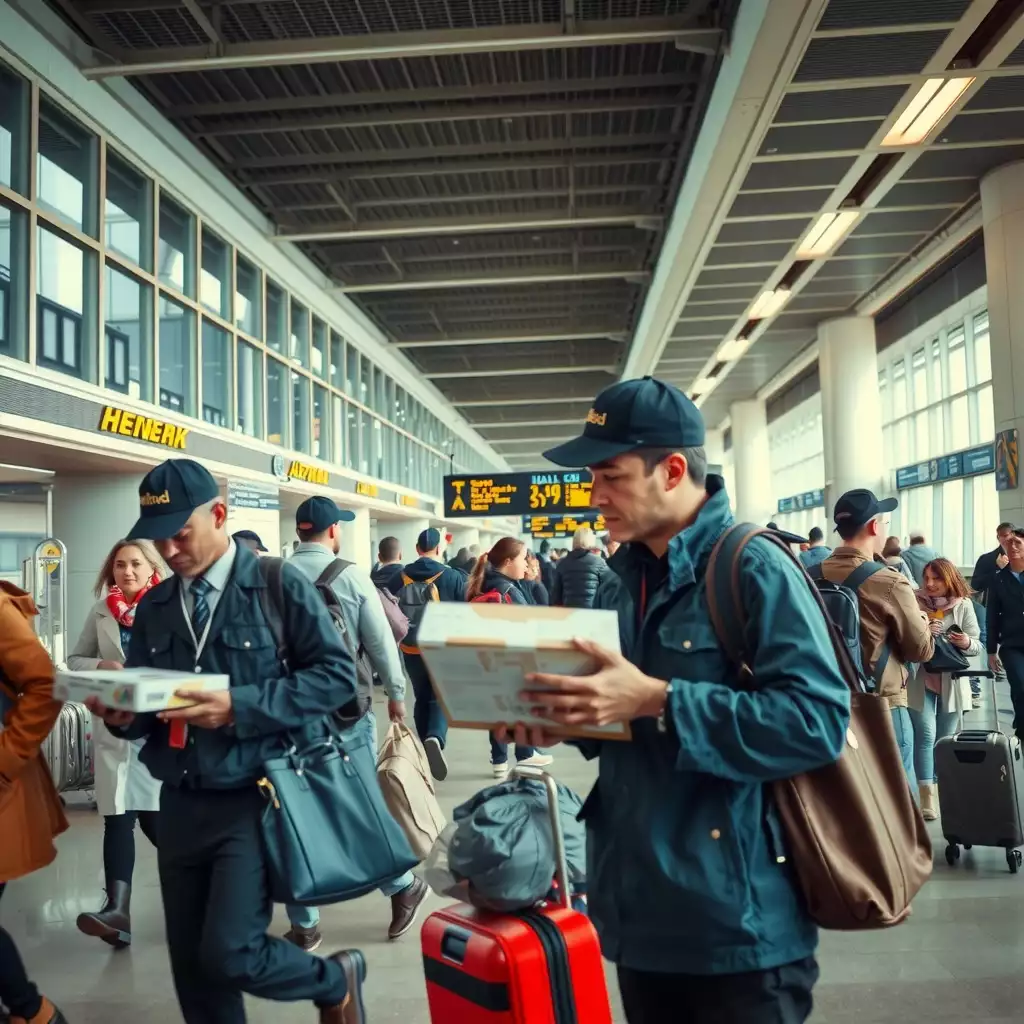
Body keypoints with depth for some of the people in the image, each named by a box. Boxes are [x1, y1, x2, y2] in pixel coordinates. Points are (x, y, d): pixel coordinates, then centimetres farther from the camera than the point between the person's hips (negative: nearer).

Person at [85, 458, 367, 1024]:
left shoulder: (280, 584, -8)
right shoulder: (154, 606, 9)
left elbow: (336, 675, -12)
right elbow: (142, 704, 12)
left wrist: (240, 706, -21)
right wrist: (123, 713, -12)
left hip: (253, 798, -6)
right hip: (180, 803, 6)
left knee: (228, 953, -12)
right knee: (191, 966, 11)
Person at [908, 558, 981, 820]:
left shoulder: (963, 605, -2)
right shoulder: (915, 602, -7)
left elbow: (976, 646, 1)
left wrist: (966, 643, -21)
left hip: (952, 681, 2)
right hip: (921, 679, -2)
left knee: (945, 740, 14)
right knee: (926, 736, -9)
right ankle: (927, 797, -5)